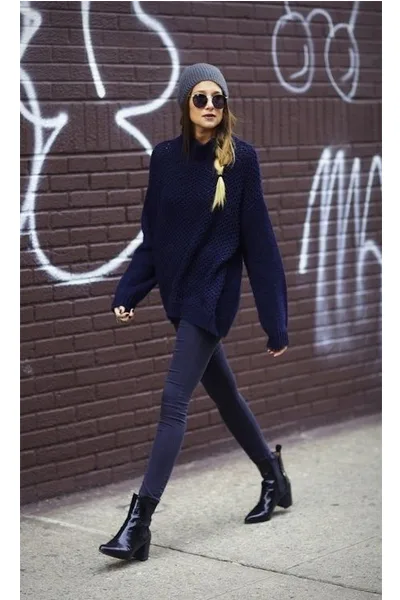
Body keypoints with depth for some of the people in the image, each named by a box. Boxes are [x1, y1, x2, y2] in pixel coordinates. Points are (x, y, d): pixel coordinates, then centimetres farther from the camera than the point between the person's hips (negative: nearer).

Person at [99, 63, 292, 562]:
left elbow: (258, 241, -10)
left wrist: (274, 322, -10)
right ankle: (274, 478, 40)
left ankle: (139, 522, -12)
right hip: (177, 290, 6)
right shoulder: (165, 157, 2)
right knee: (224, 393, 18)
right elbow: (152, 236, 7)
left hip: (214, 291, -6)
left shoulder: (241, 158, -11)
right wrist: (128, 293, -2)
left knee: (174, 400, -12)